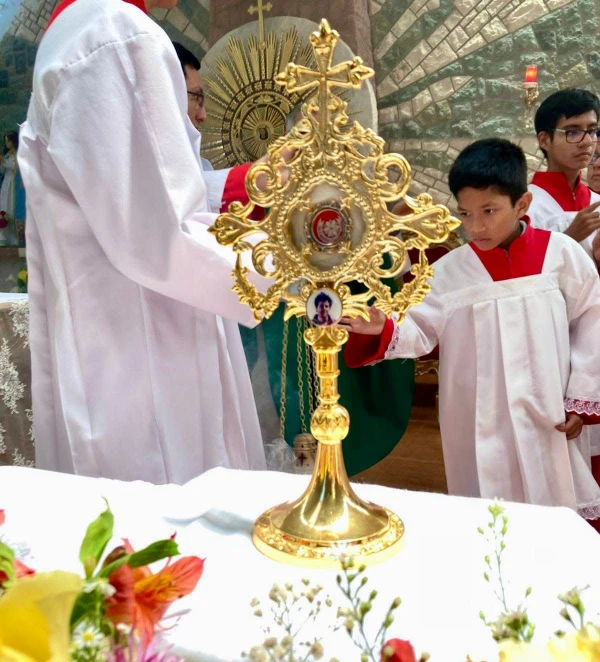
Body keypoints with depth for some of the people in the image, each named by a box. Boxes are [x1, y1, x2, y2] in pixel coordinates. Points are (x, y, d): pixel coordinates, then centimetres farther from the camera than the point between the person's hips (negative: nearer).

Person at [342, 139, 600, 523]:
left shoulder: (561, 253, -5)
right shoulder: (450, 270, -3)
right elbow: (421, 331, -2)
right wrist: (383, 329, -23)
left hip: (550, 420, 0)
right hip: (479, 426, 0)